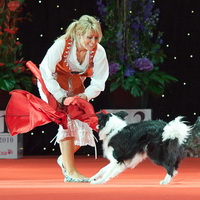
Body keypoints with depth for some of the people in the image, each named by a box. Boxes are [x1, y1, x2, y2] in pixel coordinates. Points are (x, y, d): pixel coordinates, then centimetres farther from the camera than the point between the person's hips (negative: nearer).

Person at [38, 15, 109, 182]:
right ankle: (70, 172, -20)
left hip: (75, 87, 5)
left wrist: (85, 96, -33)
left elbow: (98, 83, -15)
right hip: (52, 85, -5)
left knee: (83, 126, -1)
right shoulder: (62, 45, -30)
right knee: (67, 120, -21)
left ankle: (65, 159, 30)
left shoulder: (99, 52, -20)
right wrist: (61, 98, -33)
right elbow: (46, 72, -27)